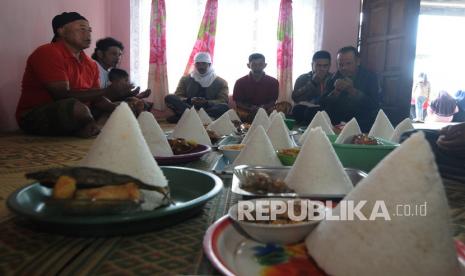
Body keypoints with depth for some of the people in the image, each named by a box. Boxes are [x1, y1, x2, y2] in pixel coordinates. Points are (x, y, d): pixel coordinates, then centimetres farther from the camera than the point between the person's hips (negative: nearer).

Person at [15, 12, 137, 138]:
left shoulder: (91, 64, 8)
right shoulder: (48, 53, -14)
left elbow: (97, 99, 5)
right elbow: (63, 95, -23)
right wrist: (107, 91, -23)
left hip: (72, 116, 8)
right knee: (77, 107, -36)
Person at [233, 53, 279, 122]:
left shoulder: (273, 82, 3)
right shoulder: (240, 82, 1)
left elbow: (273, 101, 8)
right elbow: (238, 102, 3)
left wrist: (264, 108, -15)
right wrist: (250, 108, -17)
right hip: (245, 116, -1)